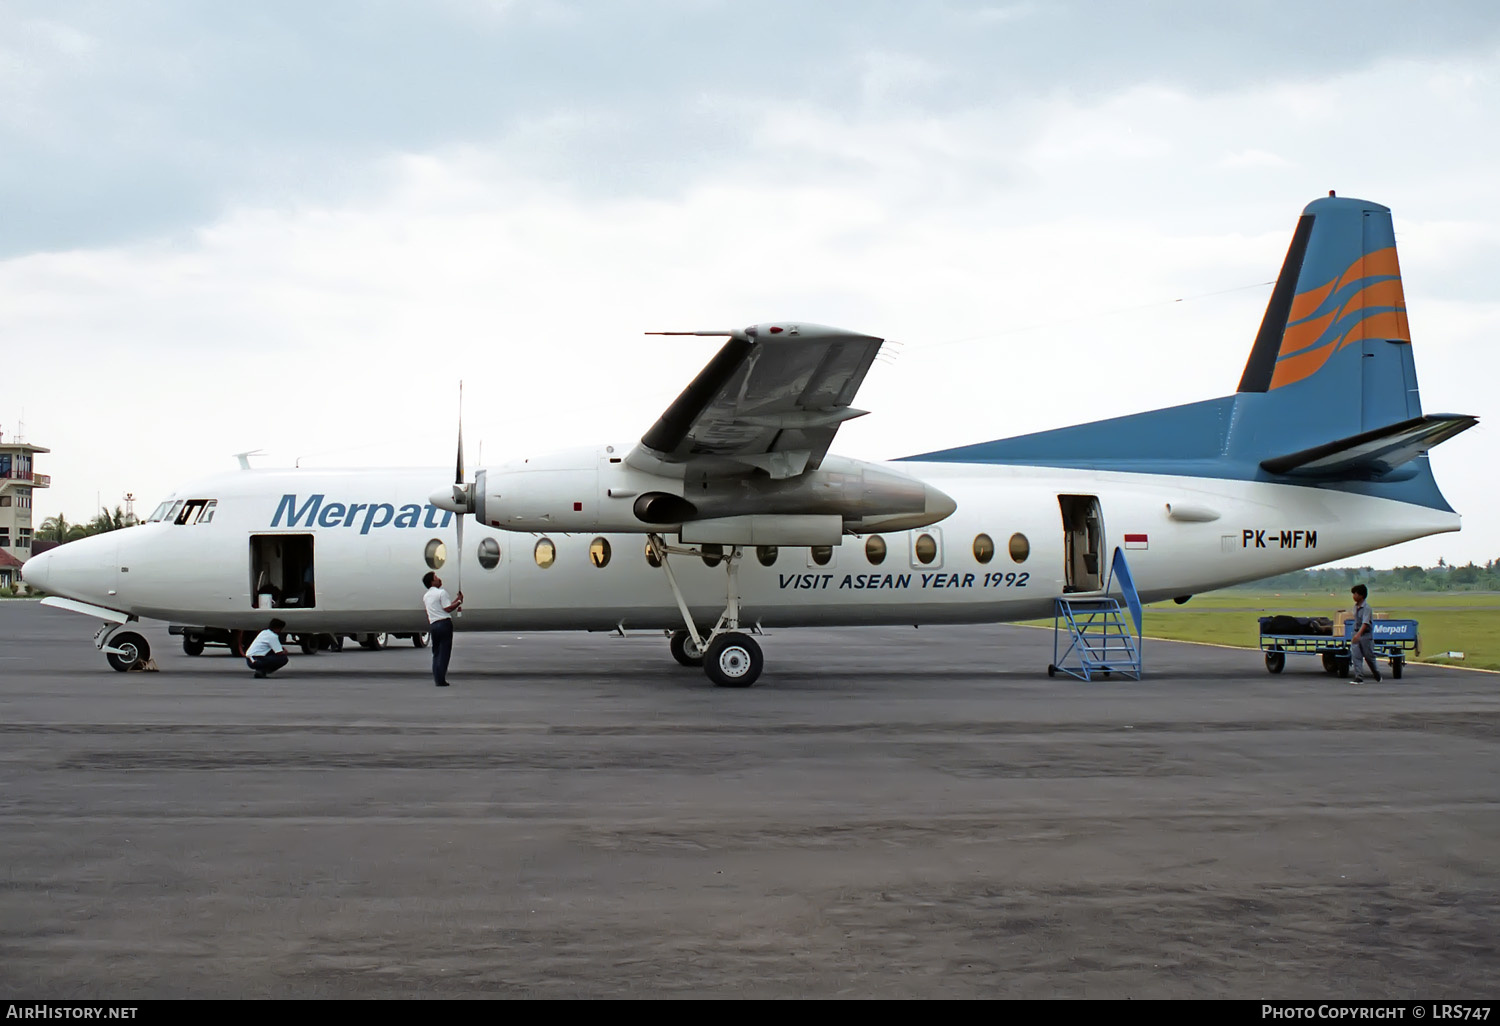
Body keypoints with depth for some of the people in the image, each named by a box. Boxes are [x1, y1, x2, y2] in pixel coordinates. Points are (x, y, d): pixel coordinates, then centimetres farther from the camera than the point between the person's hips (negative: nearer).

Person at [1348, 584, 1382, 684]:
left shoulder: (1366, 607, -17)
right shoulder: (1356, 606, 7)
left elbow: (1365, 623, -27)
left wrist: (1359, 634, -39)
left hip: (1366, 635, -7)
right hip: (1356, 634, 7)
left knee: (1369, 657, 5)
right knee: (1355, 655, -5)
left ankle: (1378, 676, 26)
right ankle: (1359, 678, -5)